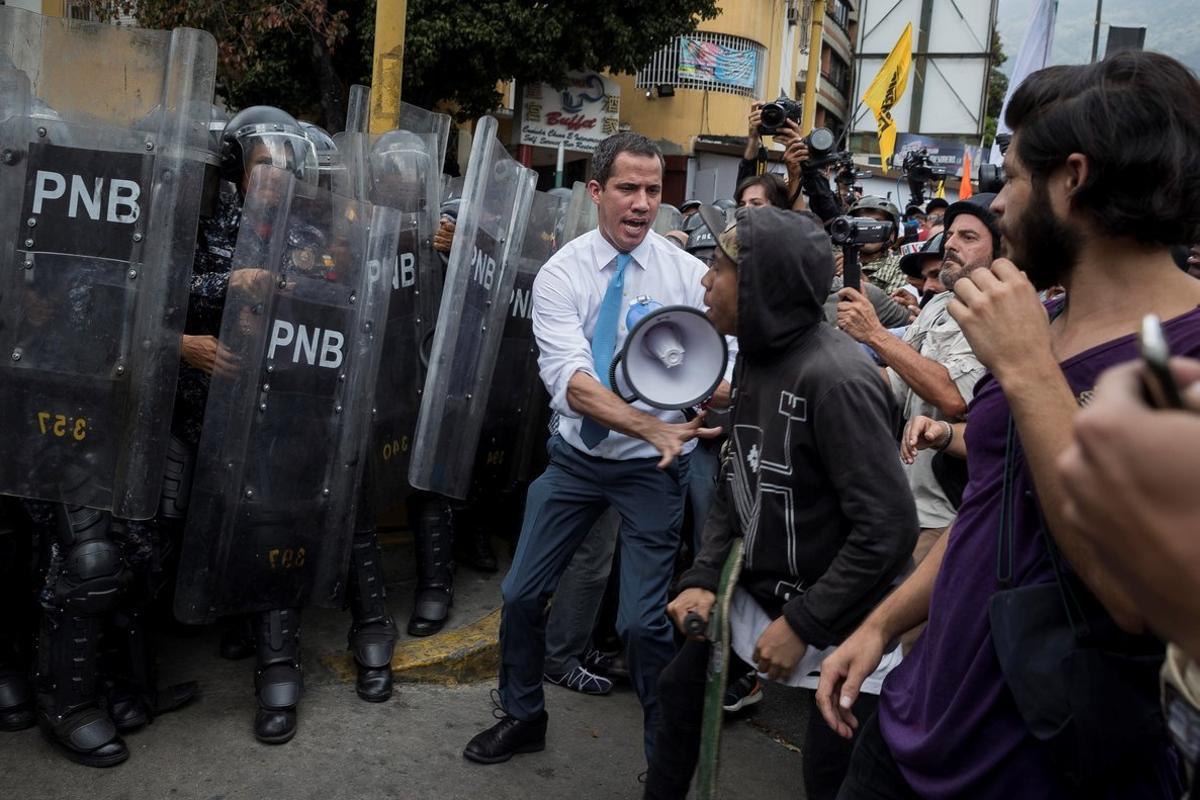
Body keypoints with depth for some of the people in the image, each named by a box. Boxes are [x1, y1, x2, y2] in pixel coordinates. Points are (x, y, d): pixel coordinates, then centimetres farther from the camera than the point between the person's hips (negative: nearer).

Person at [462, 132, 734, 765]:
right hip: (576, 457, 2)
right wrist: (652, 426, -38)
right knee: (521, 594, 11)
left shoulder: (689, 274, -9)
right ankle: (523, 716, 38)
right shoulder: (561, 274, -10)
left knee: (643, 620, -2)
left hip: (653, 467, -2)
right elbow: (568, 378, -24)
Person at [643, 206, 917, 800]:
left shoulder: (836, 378, -27)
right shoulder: (753, 356, 1)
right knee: (679, 686, 17)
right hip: (760, 590, 8)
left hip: (839, 623, -8)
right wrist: (703, 578, -4)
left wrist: (802, 625, -22)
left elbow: (889, 528, -27)